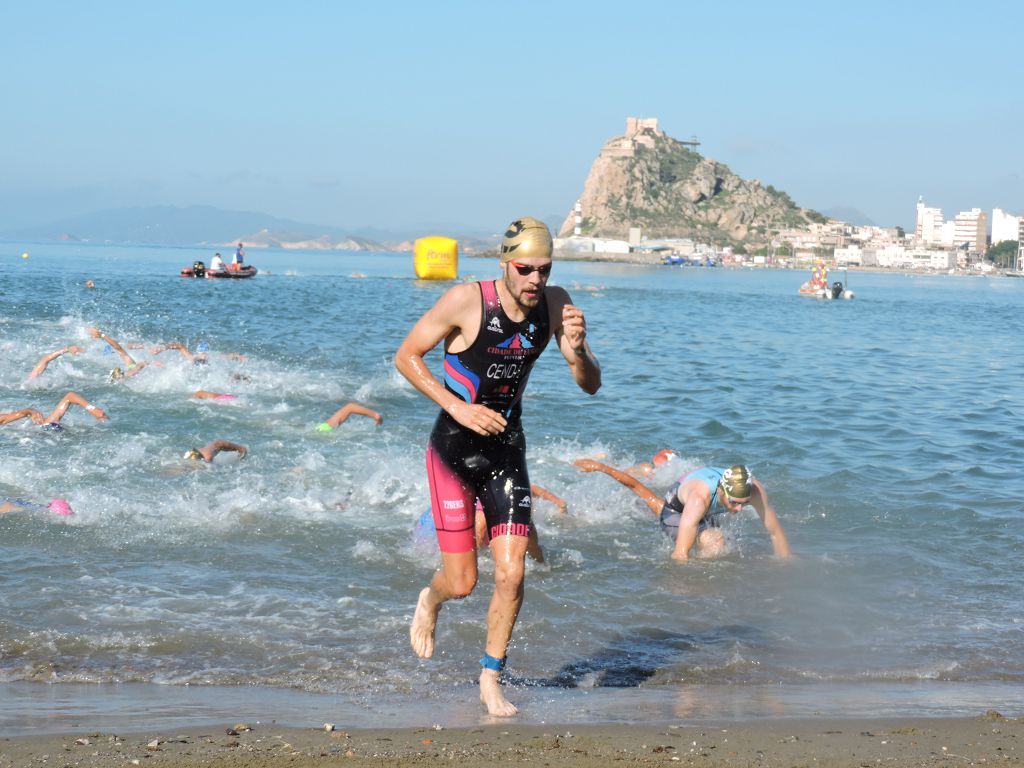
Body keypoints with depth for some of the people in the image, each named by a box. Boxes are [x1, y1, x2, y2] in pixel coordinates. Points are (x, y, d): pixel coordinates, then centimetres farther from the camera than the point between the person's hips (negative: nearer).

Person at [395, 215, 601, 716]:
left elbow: (591, 386, -5)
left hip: (506, 451, 3)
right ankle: (430, 600, 38)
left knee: (511, 575, -4)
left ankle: (491, 680, 15)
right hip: (453, 451, -3)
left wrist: (575, 352, -27)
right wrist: (459, 407, -20)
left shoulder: (554, 304, -8)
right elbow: (406, 356, -10)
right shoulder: (466, 301, -20)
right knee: (461, 583, 0)